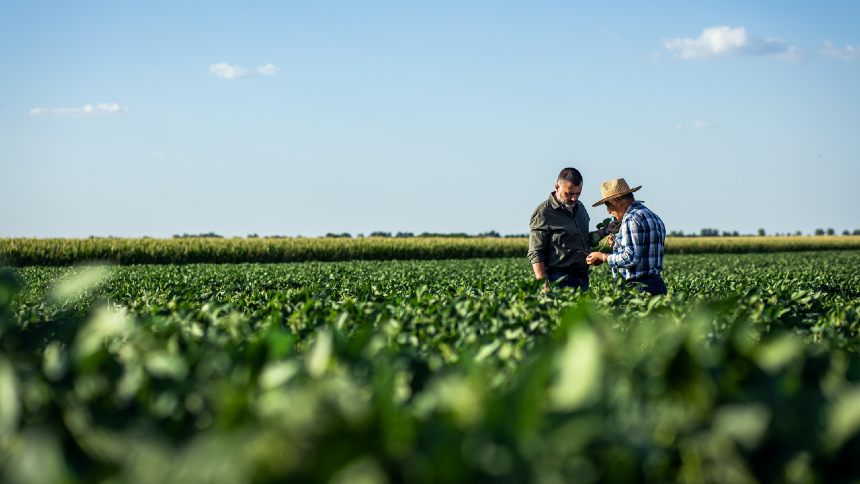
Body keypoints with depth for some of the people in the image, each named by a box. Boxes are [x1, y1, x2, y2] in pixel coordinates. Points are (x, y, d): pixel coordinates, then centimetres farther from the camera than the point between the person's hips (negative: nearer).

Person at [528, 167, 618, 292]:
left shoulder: (579, 207, 17)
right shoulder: (543, 213, -8)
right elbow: (535, 255, -11)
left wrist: (605, 231, 12)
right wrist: (544, 286, -20)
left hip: (582, 278, 7)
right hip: (560, 281, -7)